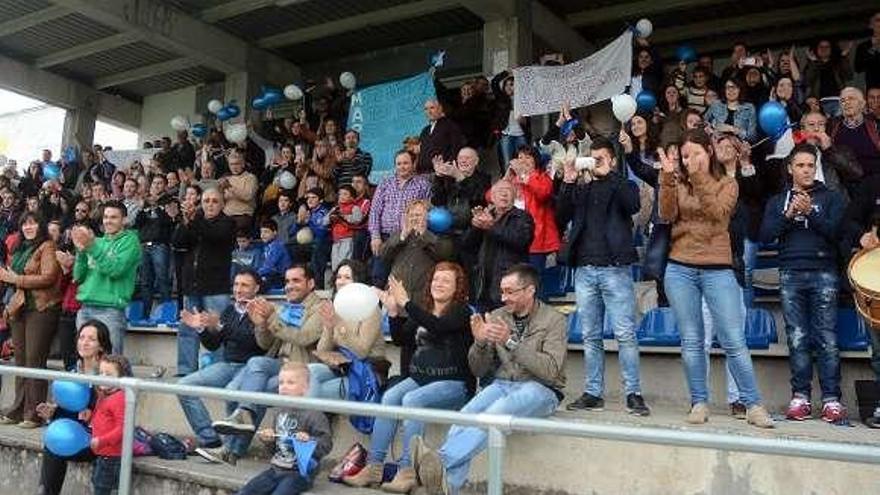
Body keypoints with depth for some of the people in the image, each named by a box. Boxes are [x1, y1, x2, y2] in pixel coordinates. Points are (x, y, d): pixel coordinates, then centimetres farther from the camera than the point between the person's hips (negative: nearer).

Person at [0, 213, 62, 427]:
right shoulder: (20, 249, 20)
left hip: (41, 309, -8)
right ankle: (18, 410, 15)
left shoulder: (48, 247, -5)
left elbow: (48, 278, -15)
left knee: (34, 359, -7)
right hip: (20, 308, 8)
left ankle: (34, 413, -3)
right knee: (20, 359, 8)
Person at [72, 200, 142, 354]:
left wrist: (91, 247, -19)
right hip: (85, 308, 6)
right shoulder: (98, 241, 17)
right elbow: (78, 277, 11)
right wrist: (81, 250, -4)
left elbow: (115, 270, -15)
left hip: (111, 309, -6)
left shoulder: (130, 241, 1)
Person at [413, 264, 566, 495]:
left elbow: (551, 371, -16)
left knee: (494, 414, -36)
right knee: (466, 416, -29)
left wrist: (511, 342, -23)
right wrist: (480, 342, -10)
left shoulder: (553, 320, -2)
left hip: (540, 389, -4)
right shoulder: (497, 316, 9)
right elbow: (478, 370, 11)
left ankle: (442, 460, -49)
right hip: (502, 385, 4)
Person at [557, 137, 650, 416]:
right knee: (590, 336, 6)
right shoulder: (581, 190, 19)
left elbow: (633, 205, -11)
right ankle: (593, 393, 11)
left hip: (614, 268, -4)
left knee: (625, 334, -6)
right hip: (584, 269, 4)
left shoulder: (623, 186, 10)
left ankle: (633, 393, -1)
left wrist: (609, 175, -10)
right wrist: (568, 182, -4)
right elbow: (563, 215, 5)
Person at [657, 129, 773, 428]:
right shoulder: (678, 183, 11)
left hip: (717, 270, -1)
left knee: (734, 341, -4)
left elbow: (718, 213, -12)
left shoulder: (727, 184, 7)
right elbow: (667, 215, -6)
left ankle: (753, 405, 4)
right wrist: (668, 177, -16)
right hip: (680, 270, 2)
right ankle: (699, 402, 13)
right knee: (691, 341, 4)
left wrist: (699, 177, -18)